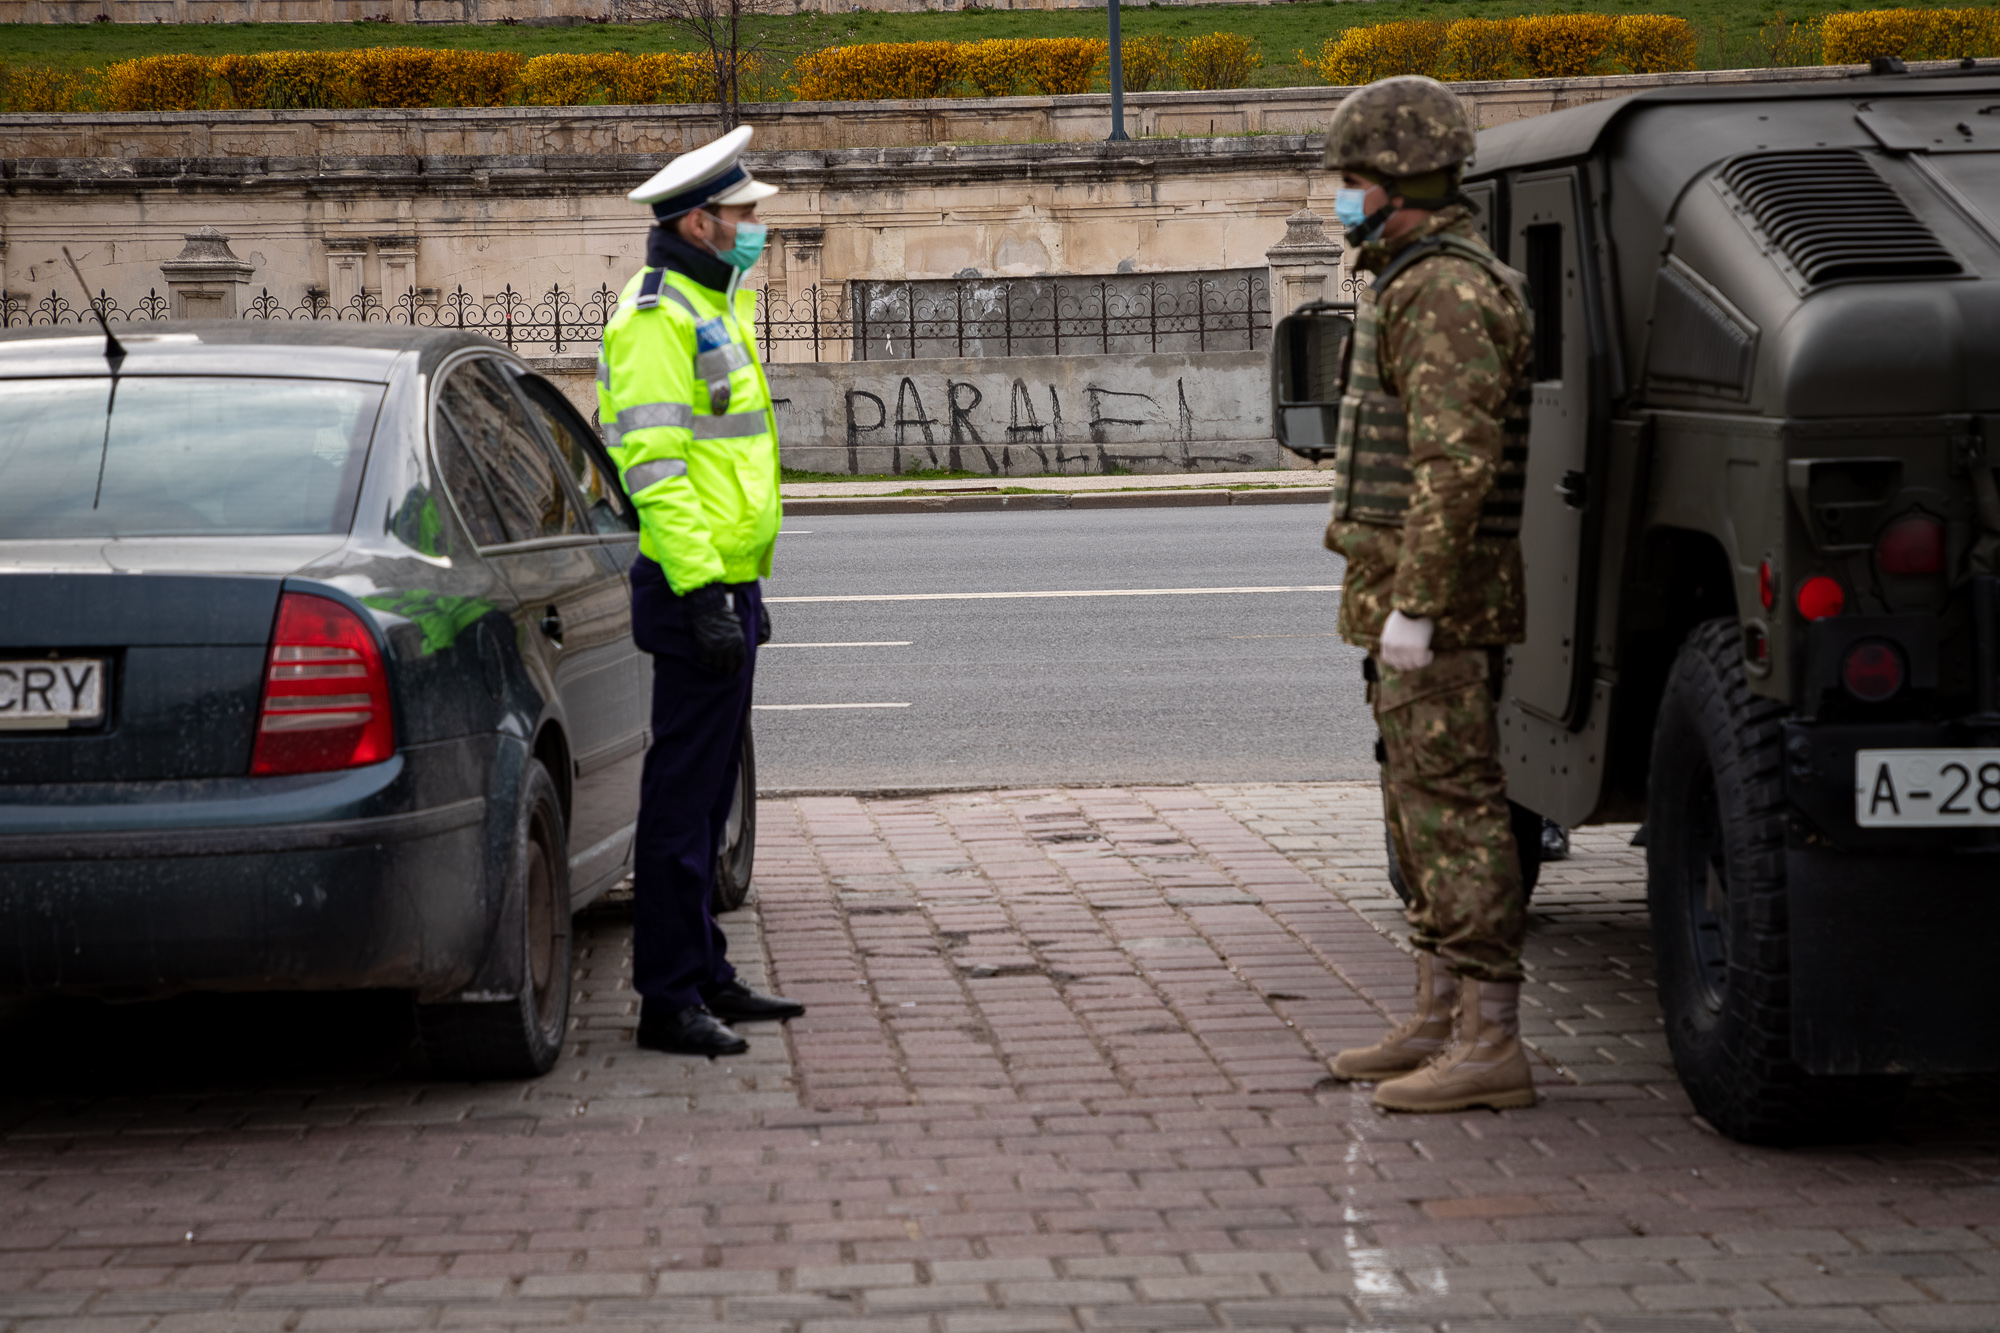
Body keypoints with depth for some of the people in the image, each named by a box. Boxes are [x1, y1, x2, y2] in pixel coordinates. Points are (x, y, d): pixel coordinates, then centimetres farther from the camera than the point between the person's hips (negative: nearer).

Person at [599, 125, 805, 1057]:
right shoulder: (657, 320, -14)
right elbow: (655, 471, -21)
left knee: (704, 793, 15)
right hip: (698, 592, -10)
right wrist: (704, 590, -26)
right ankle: (668, 998, -4)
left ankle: (705, 977, 22)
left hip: (728, 588, 10)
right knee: (683, 795, -7)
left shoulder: (713, 310, 19)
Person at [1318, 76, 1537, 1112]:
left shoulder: (1445, 293, -17)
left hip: (1435, 604, -11)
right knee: (1421, 807, 15)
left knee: (1453, 807, -10)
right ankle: (1439, 1022, 22)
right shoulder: (1414, 282, 18)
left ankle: (1489, 1047, -8)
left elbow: (1457, 463, -25)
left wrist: (1414, 603, -26)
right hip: (1410, 597, 11)